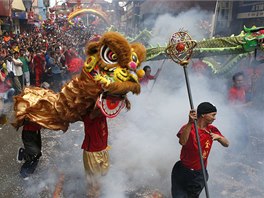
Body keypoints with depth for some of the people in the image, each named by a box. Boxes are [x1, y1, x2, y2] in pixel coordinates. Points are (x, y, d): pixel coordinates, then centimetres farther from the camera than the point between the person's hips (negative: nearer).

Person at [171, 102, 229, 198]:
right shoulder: (188, 127, -18)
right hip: (182, 172, -4)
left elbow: (226, 144, 1)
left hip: (200, 174, 4)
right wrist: (190, 122, -48)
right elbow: (182, 142, -37)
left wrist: (219, 137, -21)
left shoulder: (212, 130, 0)